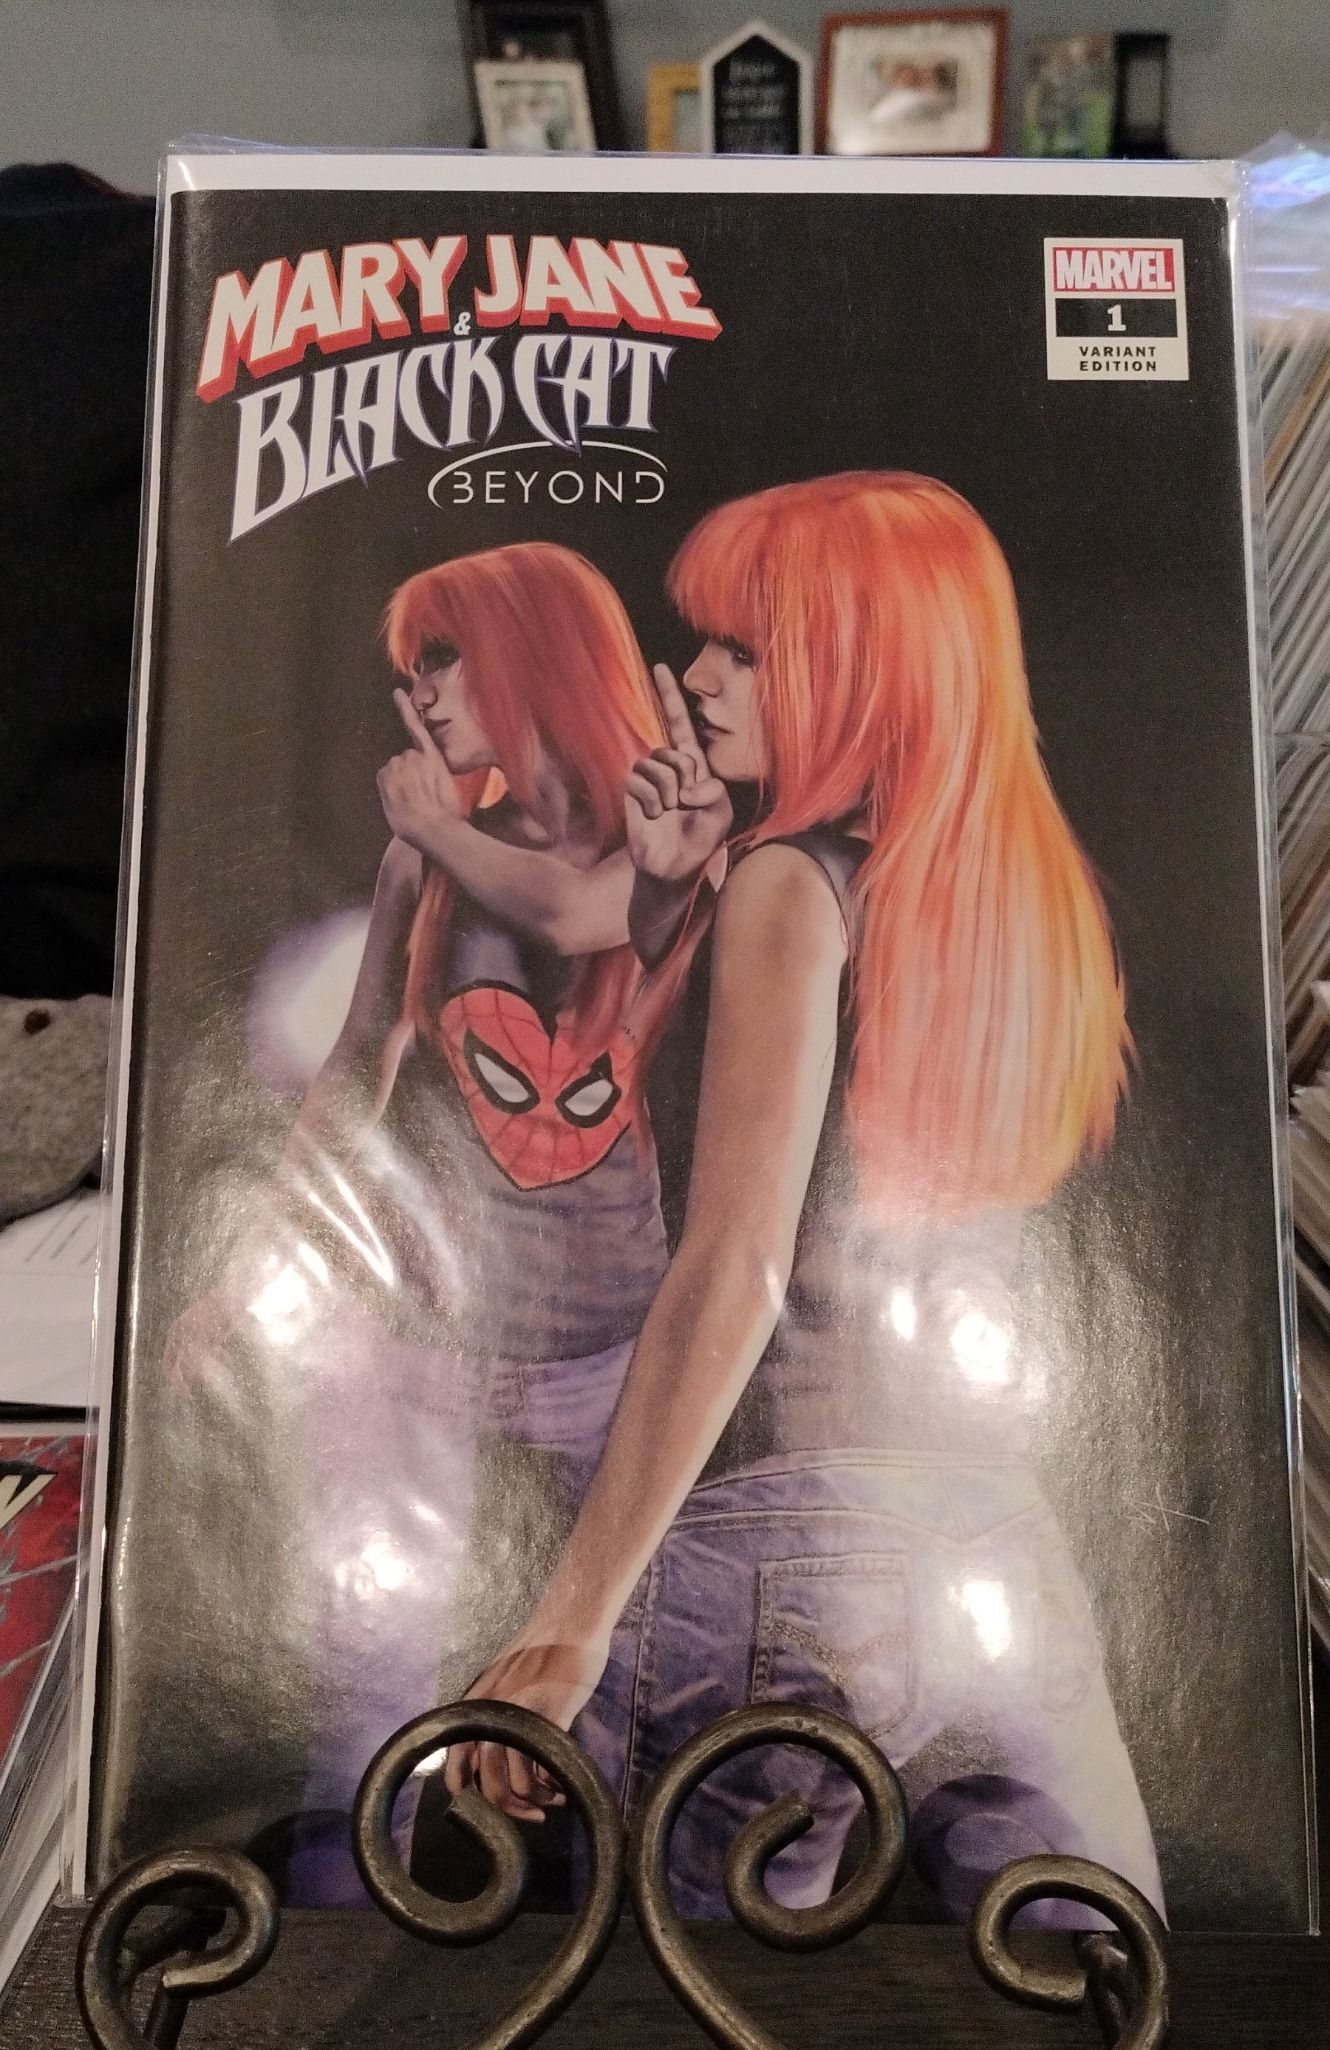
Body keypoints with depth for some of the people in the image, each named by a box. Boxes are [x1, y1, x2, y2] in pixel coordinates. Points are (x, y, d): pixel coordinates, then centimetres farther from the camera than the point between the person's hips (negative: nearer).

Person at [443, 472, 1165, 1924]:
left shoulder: (798, 880, -10)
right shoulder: (1042, 895, 12)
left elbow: (735, 1272, -17)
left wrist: (572, 1618, -13)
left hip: (785, 1536, -7)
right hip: (1011, 1560, 7)